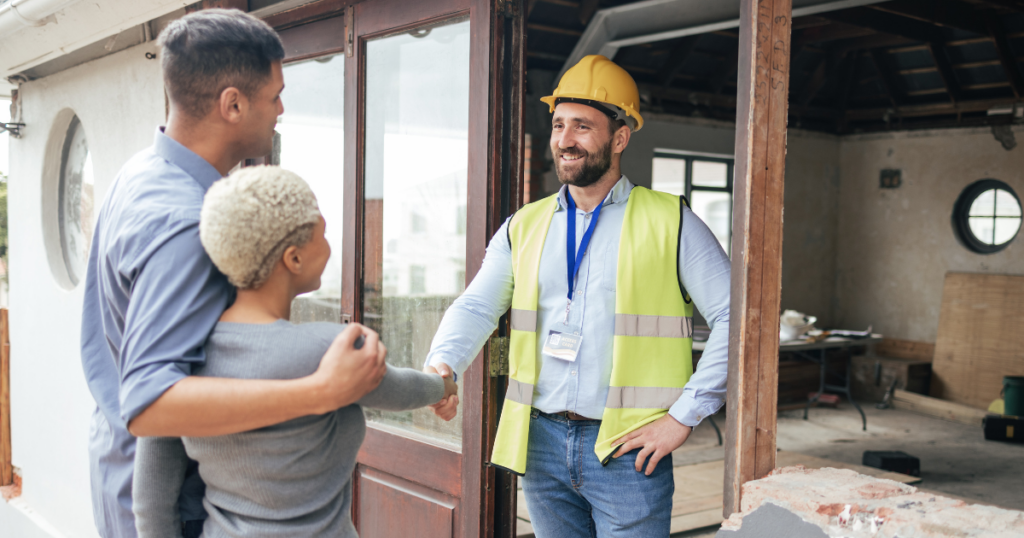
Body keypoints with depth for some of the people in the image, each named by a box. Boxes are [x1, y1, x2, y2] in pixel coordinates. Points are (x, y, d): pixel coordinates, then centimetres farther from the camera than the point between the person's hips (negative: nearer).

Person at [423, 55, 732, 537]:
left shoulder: (669, 223, -3)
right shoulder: (524, 227, 9)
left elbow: (734, 317, -6)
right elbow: (476, 307, 7)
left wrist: (683, 416, -10)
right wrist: (441, 365, -14)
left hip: (627, 449, -4)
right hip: (540, 443, 4)